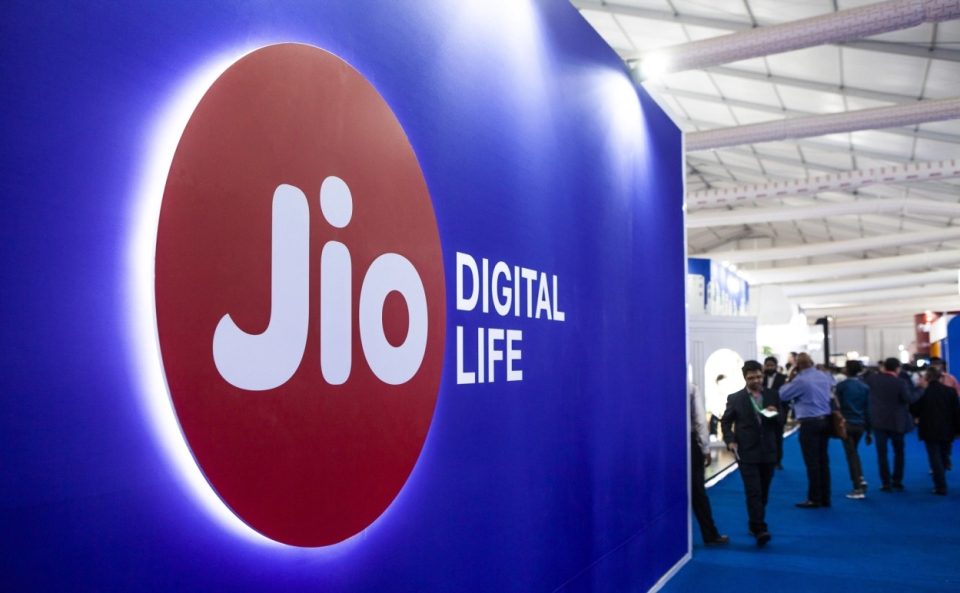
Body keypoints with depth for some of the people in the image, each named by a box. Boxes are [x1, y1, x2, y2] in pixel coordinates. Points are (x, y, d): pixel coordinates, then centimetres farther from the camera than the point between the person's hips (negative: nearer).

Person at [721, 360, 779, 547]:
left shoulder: (772, 396, 8)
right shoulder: (735, 398, 0)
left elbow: (780, 422, 11)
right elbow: (725, 421, 7)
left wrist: (775, 415, -11)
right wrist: (730, 441, -7)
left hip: (768, 452, 4)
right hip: (747, 453, -4)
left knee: (763, 493, 12)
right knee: (753, 492, -12)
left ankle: (755, 526, 27)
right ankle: (760, 530, -17)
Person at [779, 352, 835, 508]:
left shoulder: (800, 380, -14)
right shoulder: (825, 376, 8)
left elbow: (783, 395, -7)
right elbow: (832, 384, 32)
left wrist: (789, 379, 3)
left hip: (810, 423, -7)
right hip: (825, 420, 7)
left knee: (812, 462, -2)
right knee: (823, 460, 11)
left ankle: (815, 499, 3)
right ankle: (825, 498, 16)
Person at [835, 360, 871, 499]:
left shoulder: (841, 385, -8)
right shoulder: (865, 387, 2)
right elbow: (867, 409, 4)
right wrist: (868, 431, 9)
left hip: (846, 424, -4)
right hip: (860, 424, 4)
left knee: (851, 454, 1)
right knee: (854, 451, 23)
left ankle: (858, 488, -1)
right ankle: (860, 479, 10)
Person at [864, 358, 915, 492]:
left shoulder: (872, 379, -4)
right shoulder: (900, 382, -13)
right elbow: (909, 399, -15)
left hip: (879, 421, 1)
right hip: (896, 422, -1)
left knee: (882, 454, 3)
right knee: (899, 452, 15)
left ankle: (886, 484, 2)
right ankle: (897, 482, 17)